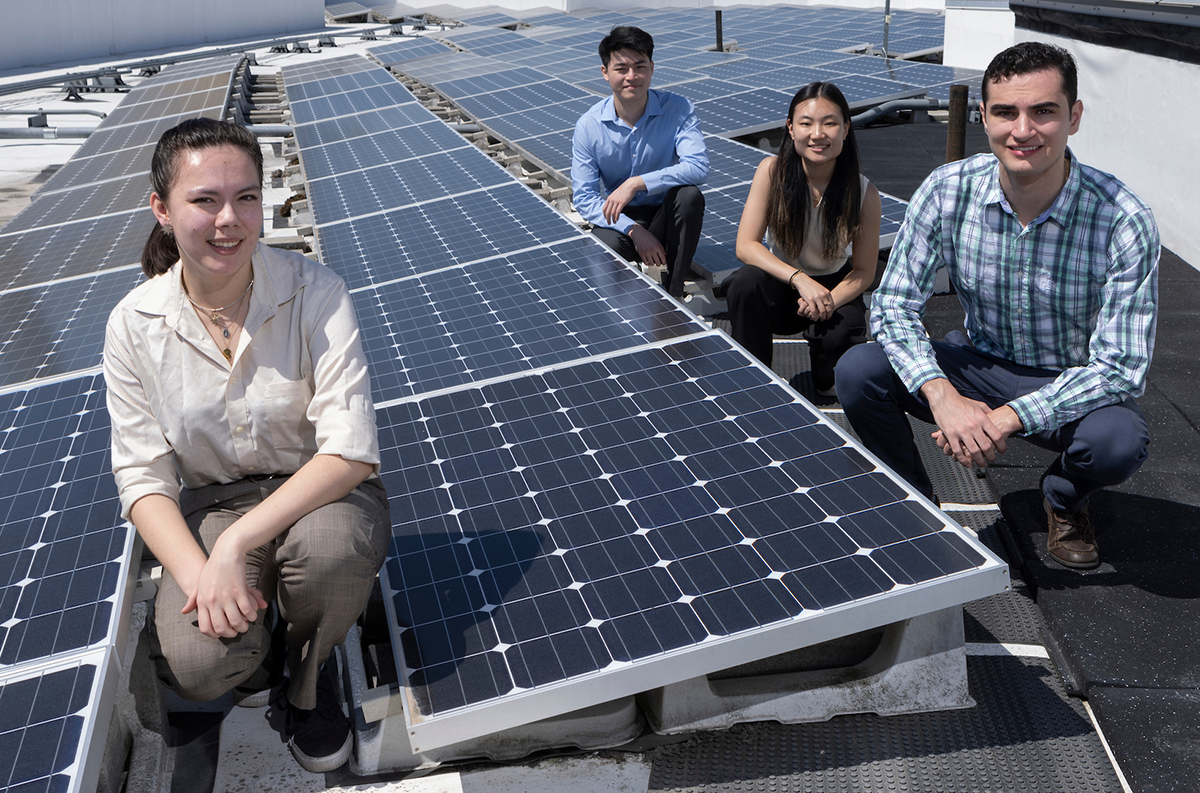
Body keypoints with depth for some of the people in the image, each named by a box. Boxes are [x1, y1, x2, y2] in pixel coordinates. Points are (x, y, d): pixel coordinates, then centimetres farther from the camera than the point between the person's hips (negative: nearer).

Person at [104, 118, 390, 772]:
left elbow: (351, 448, -22)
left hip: (321, 492, -1)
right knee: (196, 666, -26)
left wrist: (237, 544, -31)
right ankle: (252, 647, 14)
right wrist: (197, 573, -25)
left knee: (329, 547, -37)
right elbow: (142, 477, -6)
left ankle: (308, 675, -1)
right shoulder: (133, 325, -9)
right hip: (212, 504, 1)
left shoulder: (314, 293, -16)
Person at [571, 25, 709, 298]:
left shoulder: (678, 109, -10)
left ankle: (672, 294, -21)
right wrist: (633, 230, -24)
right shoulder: (588, 125, -8)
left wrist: (637, 183, -35)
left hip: (666, 216, 1)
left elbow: (698, 166, -26)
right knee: (605, 248, -35)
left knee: (689, 194, -32)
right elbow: (584, 197, -9)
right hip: (619, 220, -1)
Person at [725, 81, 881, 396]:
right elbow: (745, 245, -20)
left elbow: (864, 270, -8)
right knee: (745, 282, -33)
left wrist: (830, 300, -29)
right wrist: (800, 279, -34)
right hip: (781, 284, 0)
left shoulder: (864, 193, -16)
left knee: (843, 333, -31)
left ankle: (826, 382, 8)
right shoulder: (772, 171, -17)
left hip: (834, 286, 0)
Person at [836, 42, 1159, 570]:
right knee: (858, 371, -21)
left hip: (1073, 385, -2)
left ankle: (1063, 499, 7)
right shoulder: (948, 190, -17)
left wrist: (1006, 418, -34)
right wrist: (941, 395, -32)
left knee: (1118, 441, -34)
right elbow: (893, 307, -14)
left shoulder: (1123, 221, -24)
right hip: (979, 364, 2)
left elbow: (1120, 368, -23)